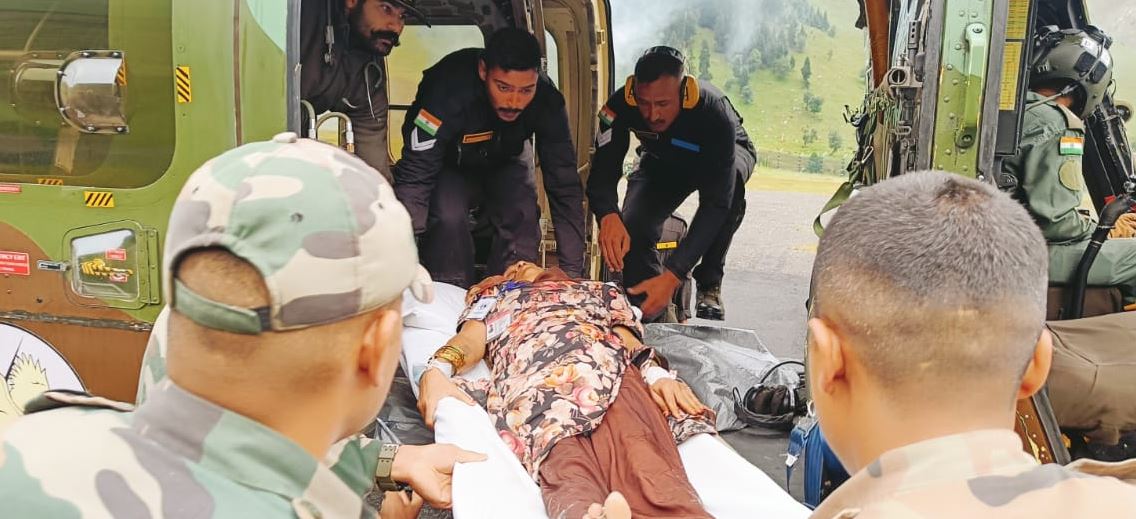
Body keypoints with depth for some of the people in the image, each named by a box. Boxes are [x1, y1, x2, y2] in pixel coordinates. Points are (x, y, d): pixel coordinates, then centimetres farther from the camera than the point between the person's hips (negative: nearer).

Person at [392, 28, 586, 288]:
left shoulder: (547, 100, -32)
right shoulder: (449, 91, -41)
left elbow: (565, 186, -28)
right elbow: (414, 180, -42)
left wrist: (571, 271, -33)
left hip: (506, 161, 3)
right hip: (450, 164, -2)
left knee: (523, 217, -20)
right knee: (447, 217, -27)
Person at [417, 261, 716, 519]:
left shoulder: (596, 290, 44)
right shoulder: (493, 295, 45)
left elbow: (628, 339, 23)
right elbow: (471, 340, 22)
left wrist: (656, 374, -2)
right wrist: (436, 371, -4)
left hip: (608, 369, 1)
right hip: (531, 379, -1)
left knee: (642, 459, -36)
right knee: (567, 471, -37)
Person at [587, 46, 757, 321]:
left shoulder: (715, 114, -42)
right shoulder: (621, 105, -34)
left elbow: (716, 203, -44)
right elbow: (602, 173, -33)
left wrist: (672, 275, -52)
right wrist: (609, 216, -59)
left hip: (727, 154, -2)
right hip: (661, 162, 2)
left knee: (730, 180, -39)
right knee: (630, 229, -25)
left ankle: (709, 284, -19)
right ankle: (655, 310, 1)